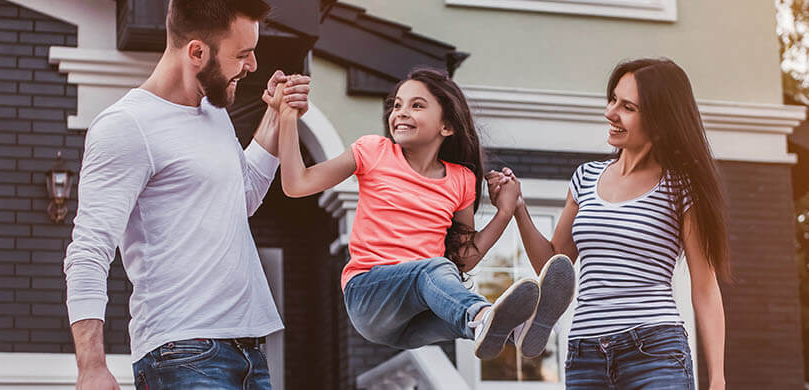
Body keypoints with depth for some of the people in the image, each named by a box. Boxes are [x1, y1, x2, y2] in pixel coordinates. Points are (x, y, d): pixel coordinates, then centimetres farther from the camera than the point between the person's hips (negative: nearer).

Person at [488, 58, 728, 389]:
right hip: (584, 359, 5)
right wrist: (517, 209, 8)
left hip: (655, 353, -4)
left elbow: (705, 290, -1)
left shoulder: (681, 187, -1)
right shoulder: (587, 178, 14)